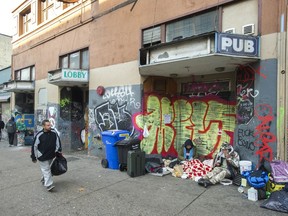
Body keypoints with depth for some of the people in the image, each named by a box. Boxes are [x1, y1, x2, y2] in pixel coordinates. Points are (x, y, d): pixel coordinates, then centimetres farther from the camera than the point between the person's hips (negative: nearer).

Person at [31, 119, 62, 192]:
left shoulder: (54, 132, -5)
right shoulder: (39, 135, -16)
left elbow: (57, 141, 10)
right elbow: (34, 146, -9)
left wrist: (58, 150, 11)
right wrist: (34, 157, -5)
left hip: (51, 155, 5)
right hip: (42, 156, -4)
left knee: (46, 168, 20)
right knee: (46, 170, -4)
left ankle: (44, 179, 41)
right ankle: (49, 184, -2)